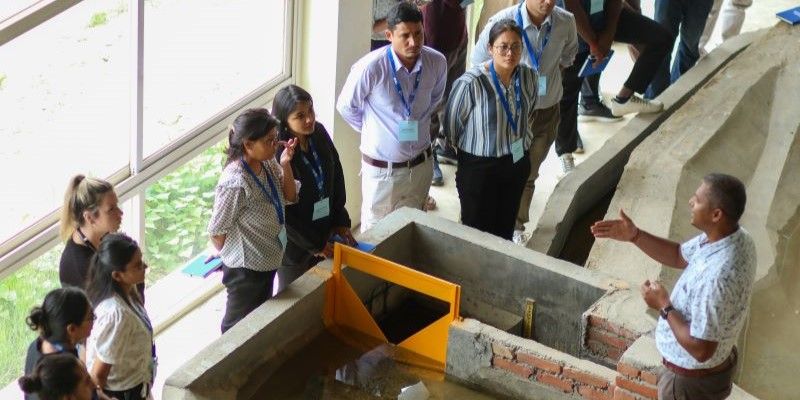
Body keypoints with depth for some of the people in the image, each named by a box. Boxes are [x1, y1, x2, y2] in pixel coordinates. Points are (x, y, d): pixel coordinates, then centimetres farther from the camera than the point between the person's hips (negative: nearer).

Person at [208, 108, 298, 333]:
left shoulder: (268, 164, -8)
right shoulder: (235, 182, -31)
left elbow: (290, 197, 5)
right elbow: (217, 232, -21)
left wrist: (286, 165, -11)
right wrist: (233, 258, -4)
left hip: (268, 260, 8)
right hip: (245, 268, -8)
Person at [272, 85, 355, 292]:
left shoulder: (319, 133, -9)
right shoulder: (278, 154, -28)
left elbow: (336, 176, 5)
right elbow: (282, 212, -22)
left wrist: (341, 221, 2)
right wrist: (314, 244, -14)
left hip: (324, 232, 6)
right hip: (294, 243, -6)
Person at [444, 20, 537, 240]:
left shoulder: (528, 76, -7)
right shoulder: (471, 83, -24)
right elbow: (452, 123, -8)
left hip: (516, 163, 5)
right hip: (479, 166, -5)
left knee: (505, 230, 17)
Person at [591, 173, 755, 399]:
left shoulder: (717, 277, -39)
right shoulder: (731, 236, -10)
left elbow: (701, 349, -33)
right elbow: (679, 256, 8)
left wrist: (664, 306, -22)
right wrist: (634, 236, -5)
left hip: (694, 379, -9)